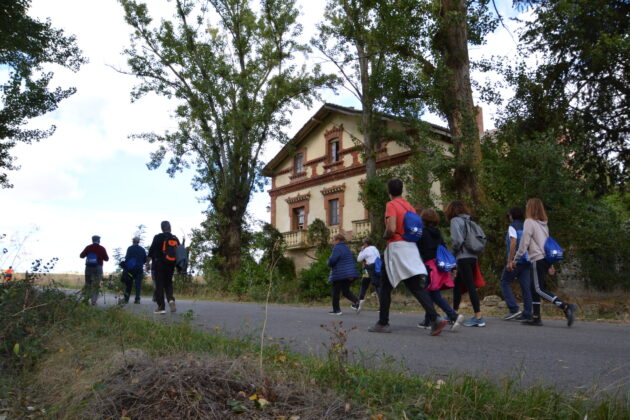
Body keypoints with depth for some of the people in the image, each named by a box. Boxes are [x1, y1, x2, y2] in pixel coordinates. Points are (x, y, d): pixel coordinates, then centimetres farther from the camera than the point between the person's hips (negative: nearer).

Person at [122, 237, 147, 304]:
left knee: (128, 284, 9)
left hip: (130, 269, -1)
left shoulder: (130, 248, -2)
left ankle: (126, 298, 10)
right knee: (138, 284, 1)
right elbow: (145, 260, 9)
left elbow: (126, 257, -11)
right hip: (139, 269, 1)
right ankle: (137, 299, -7)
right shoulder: (142, 249, 7)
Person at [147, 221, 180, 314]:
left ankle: (161, 307, -1)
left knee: (159, 285, 1)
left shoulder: (158, 237, -4)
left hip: (159, 264, -4)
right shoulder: (175, 239, 8)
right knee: (168, 283, 16)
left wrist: (147, 263, 0)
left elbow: (151, 251, -6)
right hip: (171, 265, 4)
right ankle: (171, 299, -9)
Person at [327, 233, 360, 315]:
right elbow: (353, 259, 20)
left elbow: (332, 260, -21)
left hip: (339, 274, -8)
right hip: (349, 274, 8)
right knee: (346, 291, 15)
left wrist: (329, 264, 0)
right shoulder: (347, 248, 16)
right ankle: (356, 302, -8)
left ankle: (336, 310, 8)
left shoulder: (337, 248, -12)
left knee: (335, 292, 4)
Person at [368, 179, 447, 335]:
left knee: (386, 287, 7)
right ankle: (435, 318, -13)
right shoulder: (410, 206, 13)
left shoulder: (391, 205, -8)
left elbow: (391, 229, -20)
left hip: (396, 248, -6)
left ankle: (383, 323, 13)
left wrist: (385, 236, -1)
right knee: (417, 286, 2)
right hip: (411, 248, 6)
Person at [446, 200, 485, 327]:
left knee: (470, 286, -9)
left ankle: (478, 317, -10)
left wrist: (453, 253, 3)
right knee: (457, 285, 17)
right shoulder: (469, 221, 16)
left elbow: (457, 240, -16)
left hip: (463, 257, -8)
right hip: (473, 256, 8)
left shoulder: (455, 220, -5)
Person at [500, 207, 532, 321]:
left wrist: (509, 261, -17)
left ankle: (514, 309, -6)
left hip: (516, 260, -7)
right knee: (526, 287, 4)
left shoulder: (512, 227, -5)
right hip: (527, 261, 7)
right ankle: (527, 313, 3)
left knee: (505, 283, 3)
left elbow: (513, 243, -17)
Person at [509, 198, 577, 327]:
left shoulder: (529, 222, -8)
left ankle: (566, 307, -19)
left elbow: (524, 244, -11)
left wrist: (515, 260, -3)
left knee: (539, 289, -8)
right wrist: (550, 264, 23)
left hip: (537, 259, -8)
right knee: (534, 288, 12)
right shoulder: (544, 223, 17)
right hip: (546, 259, 8)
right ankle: (536, 318, 13)